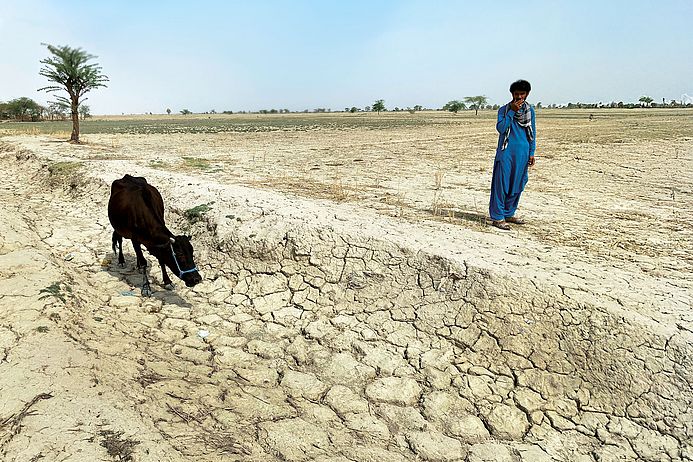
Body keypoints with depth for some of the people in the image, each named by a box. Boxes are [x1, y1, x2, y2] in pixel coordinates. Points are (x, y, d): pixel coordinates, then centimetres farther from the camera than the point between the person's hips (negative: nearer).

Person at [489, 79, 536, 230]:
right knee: (502, 184, -6)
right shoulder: (504, 110, -1)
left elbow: (532, 133, 14)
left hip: (522, 154, 5)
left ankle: (509, 214, 21)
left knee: (517, 185, 9)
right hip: (506, 152, -4)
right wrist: (512, 111, -19)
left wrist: (532, 153, 10)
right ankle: (497, 217, -3)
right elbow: (501, 128, -16)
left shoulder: (530, 110, 10)